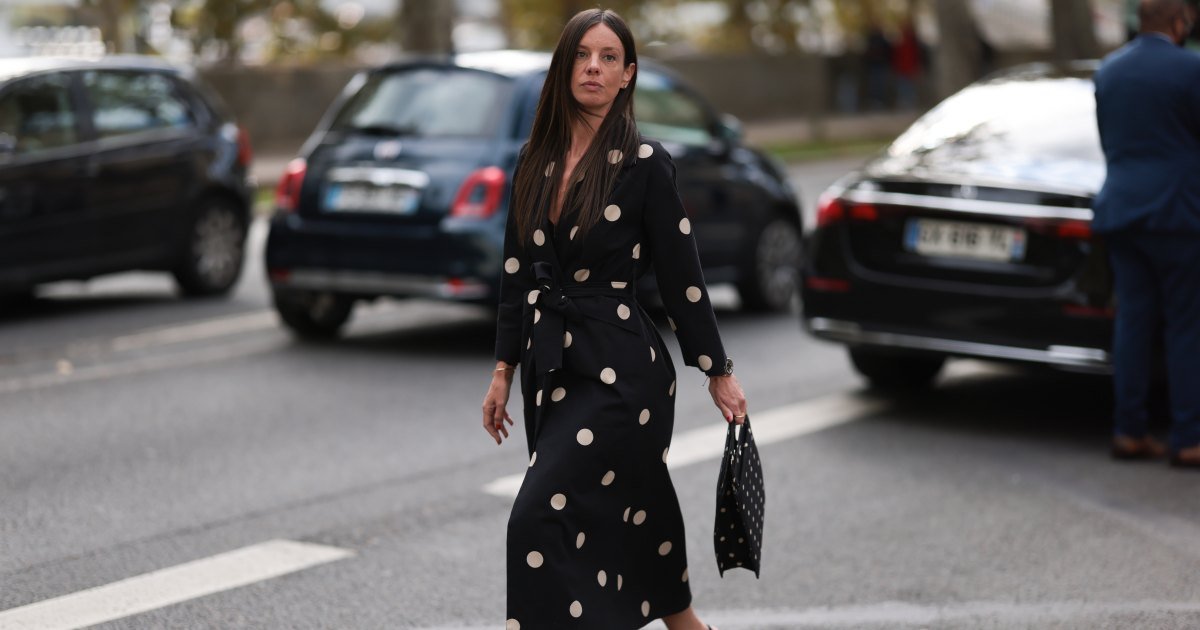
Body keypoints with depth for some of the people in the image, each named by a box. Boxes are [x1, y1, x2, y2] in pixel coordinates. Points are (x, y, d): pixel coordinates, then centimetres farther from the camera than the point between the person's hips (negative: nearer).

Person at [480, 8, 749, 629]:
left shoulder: (644, 163, -7)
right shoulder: (535, 161, 8)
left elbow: (681, 275, -5)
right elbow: (517, 270, 13)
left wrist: (718, 372, -2)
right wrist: (503, 370, 13)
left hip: (619, 368, -6)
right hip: (551, 363, 6)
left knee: (540, 515, -14)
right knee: (633, 517, 13)